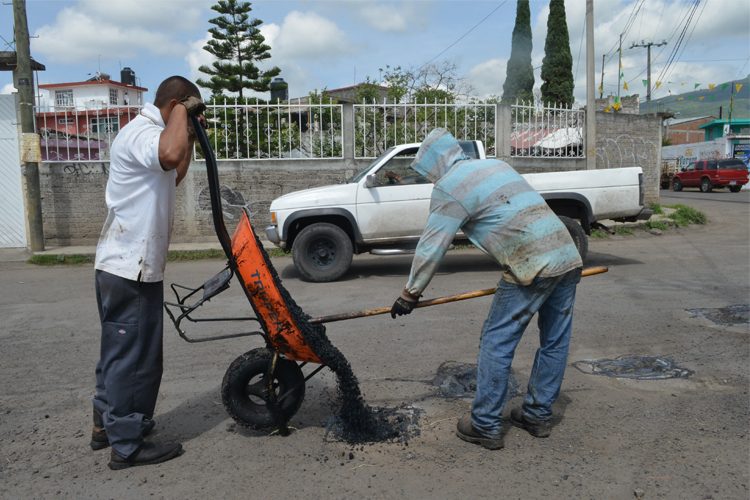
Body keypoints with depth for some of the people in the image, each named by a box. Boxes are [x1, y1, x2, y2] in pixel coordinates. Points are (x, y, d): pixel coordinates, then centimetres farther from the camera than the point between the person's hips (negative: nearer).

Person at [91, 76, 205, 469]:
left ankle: (106, 425, 34)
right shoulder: (141, 133, -16)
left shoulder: (147, 133, 18)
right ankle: (127, 444, 11)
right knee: (135, 357, -1)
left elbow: (173, 176, 32)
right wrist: (182, 111, -23)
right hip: (131, 268, -11)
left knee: (120, 352, 20)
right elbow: (170, 156, -41)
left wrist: (190, 136, 21)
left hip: (124, 265, 11)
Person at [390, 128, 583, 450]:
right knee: (554, 342, 15)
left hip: (532, 267, -8)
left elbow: (431, 247, -3)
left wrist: (410, 294, 7)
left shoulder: (449, 187, -2)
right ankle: (538, 415, 30)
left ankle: (486, 427, 11)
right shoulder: (497, 165, 22)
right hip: (569, 257, 9)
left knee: (497, 343, 3)